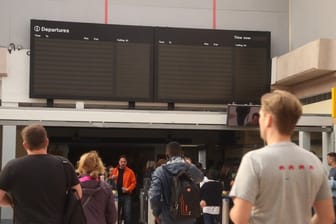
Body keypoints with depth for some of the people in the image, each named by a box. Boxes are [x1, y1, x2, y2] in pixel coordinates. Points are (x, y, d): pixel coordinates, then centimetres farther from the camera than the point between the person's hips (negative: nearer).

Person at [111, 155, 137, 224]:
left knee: (127, 213, -4)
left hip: (126, 195, -3)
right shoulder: (114, 170, 9)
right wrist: (112, 179, -6)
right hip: (116, 195, 3)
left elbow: (134, 182, 0)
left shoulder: (130, 171, 0)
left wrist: (128, 189, -13)